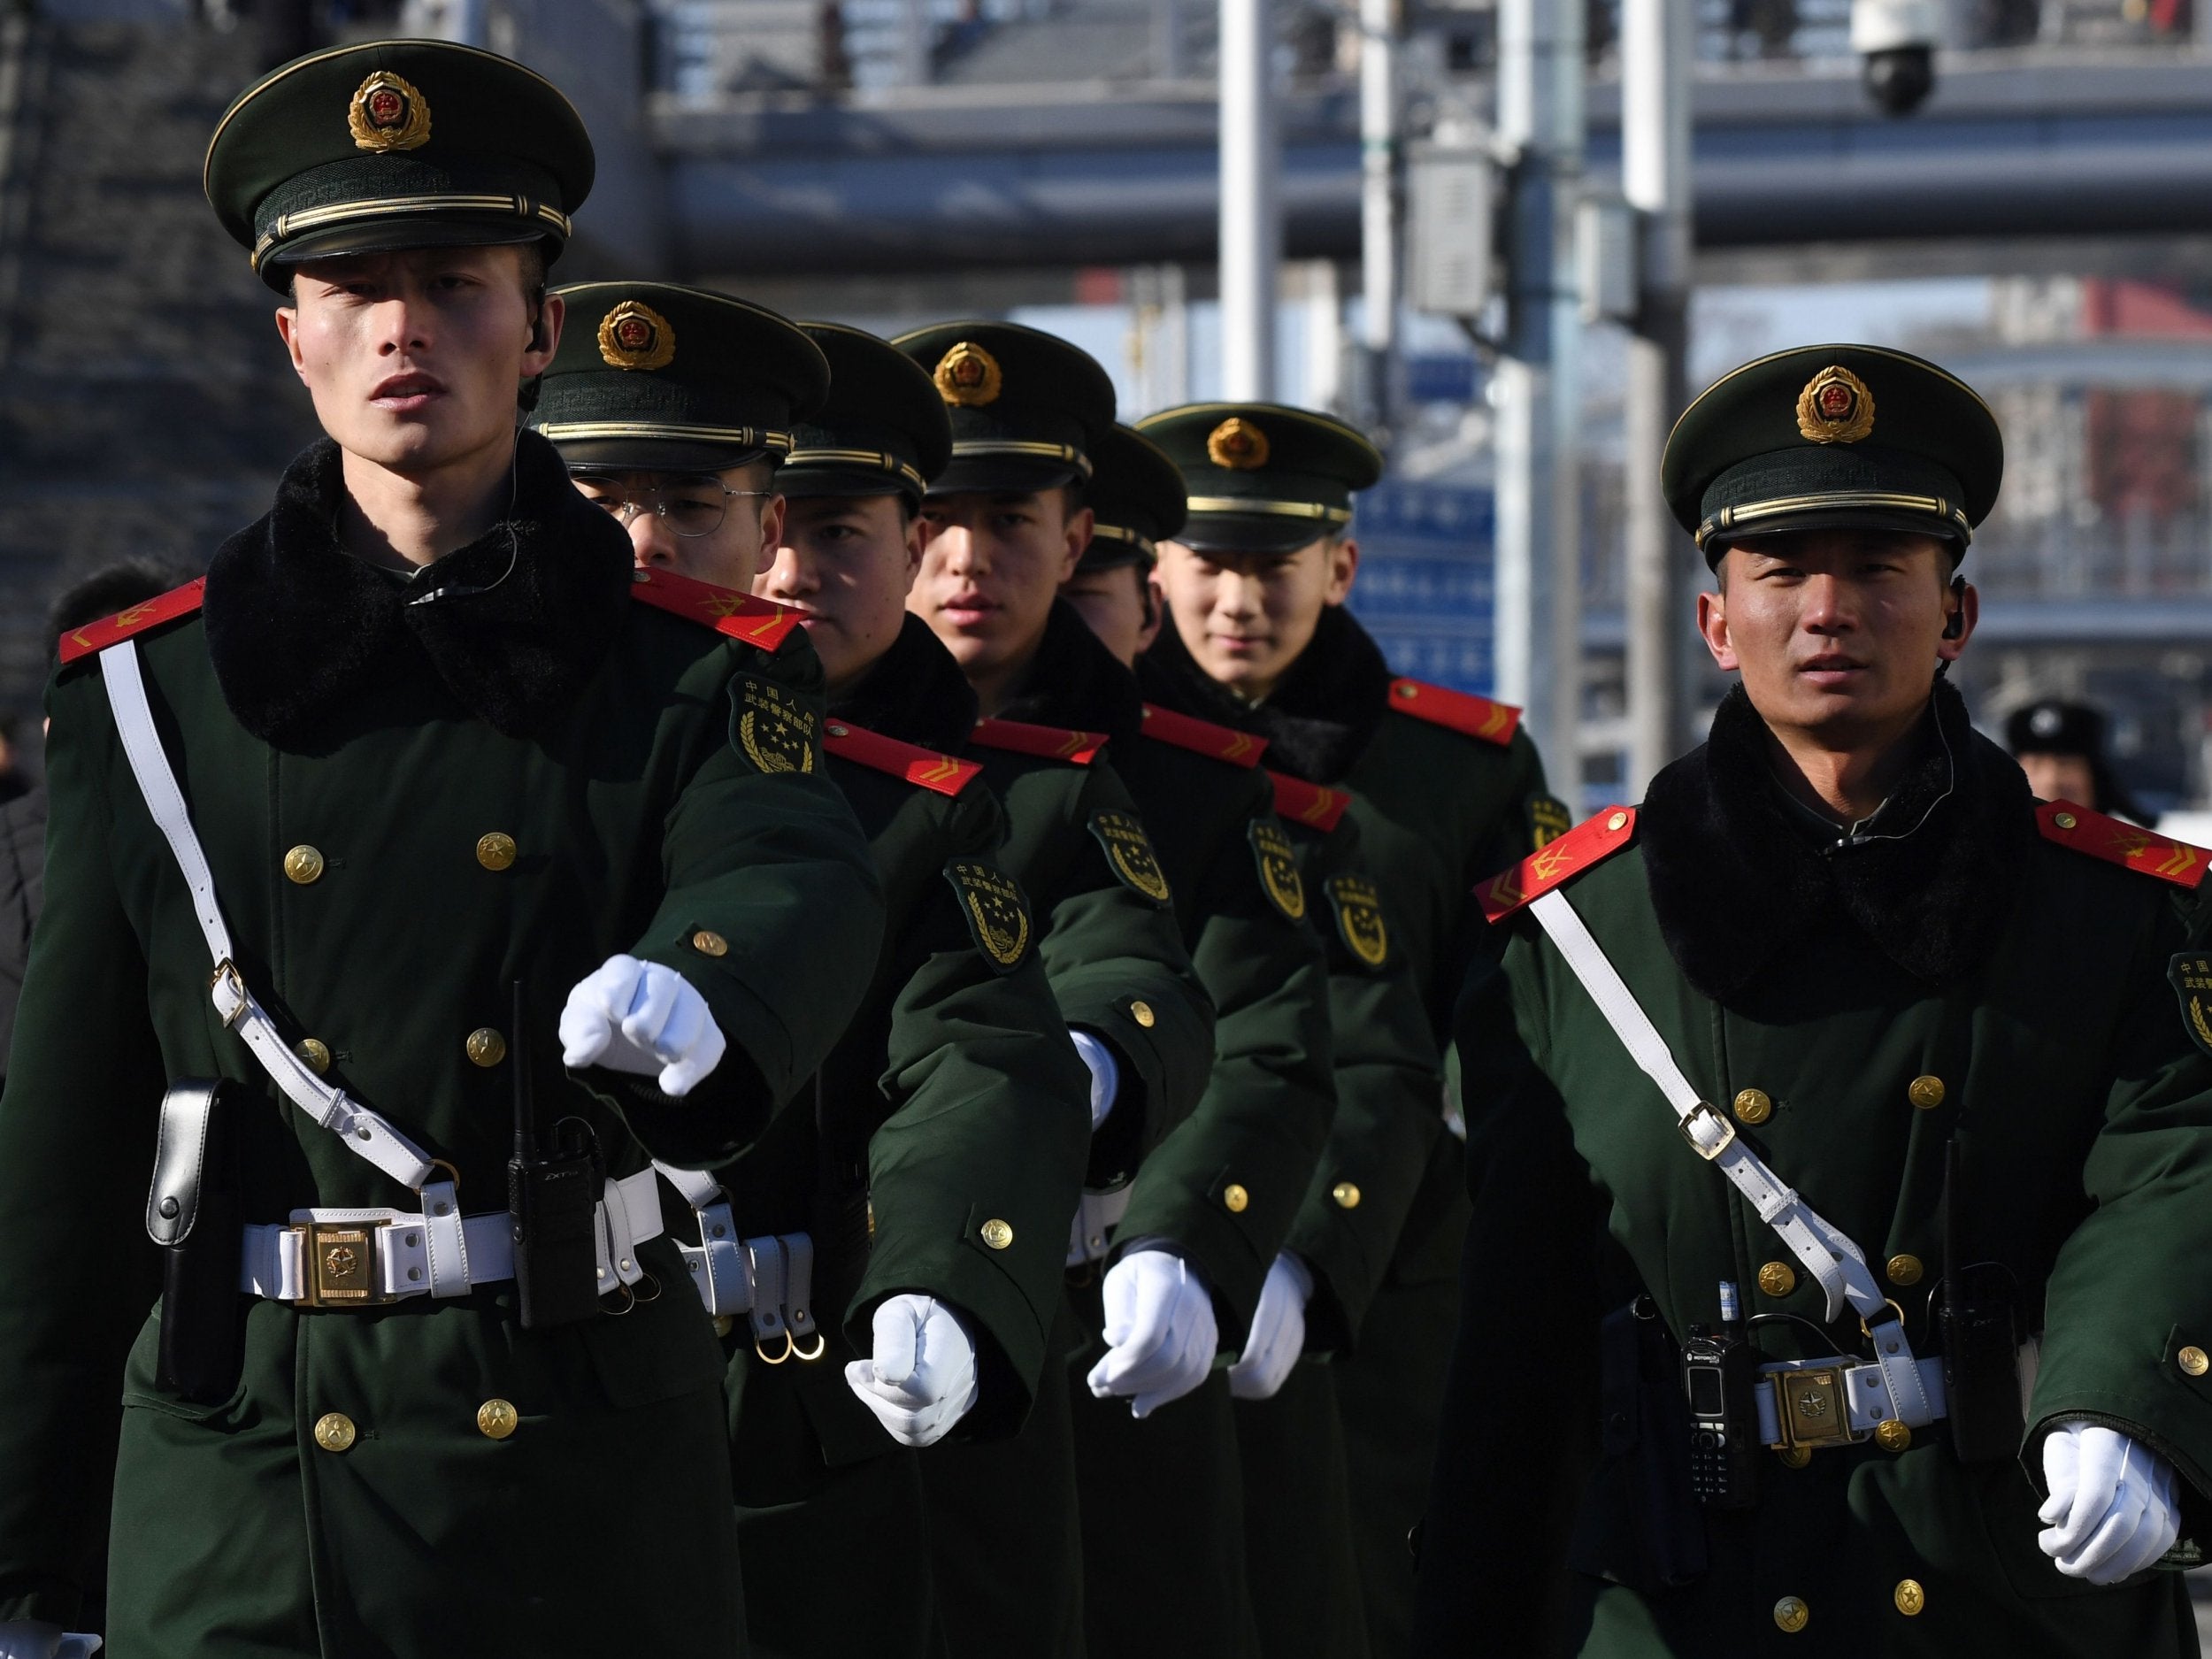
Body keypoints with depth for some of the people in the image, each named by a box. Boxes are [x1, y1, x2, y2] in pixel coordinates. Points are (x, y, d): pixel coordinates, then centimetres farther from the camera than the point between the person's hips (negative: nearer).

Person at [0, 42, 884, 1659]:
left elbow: (804, 889, -19)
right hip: (232, 1511, 1)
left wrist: (691, 990, -45)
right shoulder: (145, 691, 6)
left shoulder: (702, 679, 3)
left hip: (591, 1502, 0)